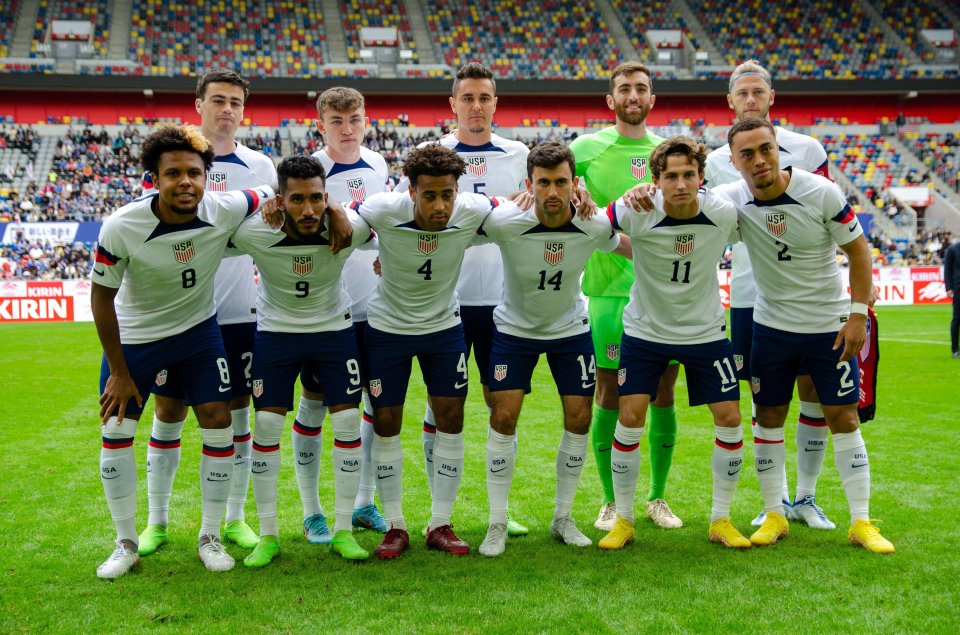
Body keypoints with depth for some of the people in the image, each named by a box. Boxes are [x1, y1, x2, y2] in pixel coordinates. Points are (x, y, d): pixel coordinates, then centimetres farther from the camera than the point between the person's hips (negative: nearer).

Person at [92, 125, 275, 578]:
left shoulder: (226, 210, -22)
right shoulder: (121, 227, -27)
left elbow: (273, 198, -1)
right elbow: (102, 296, -14)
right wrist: (119, 372, -11)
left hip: (198, 330, 2)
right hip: (134, 336, -1)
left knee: (218, 422, -4)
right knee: (116, 431, -2)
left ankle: (210, 537, 13)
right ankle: (126, 544, 16)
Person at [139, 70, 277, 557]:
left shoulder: (261, 166, 6)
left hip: (239, 311, 2)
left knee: (236, 412, 7)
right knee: (169, 412, 5)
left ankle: (235, 518, 19)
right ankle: (157, 520, 18)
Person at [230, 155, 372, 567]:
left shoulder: (348, 228, -24)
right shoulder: (253, 233, -27)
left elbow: (378, 227, 0)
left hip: (334, 328, 1)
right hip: (275, 330, -1)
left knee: (348, 421, -3)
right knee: (265, 424, -4)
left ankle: (343, 530, 10)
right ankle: (267, 534, 9)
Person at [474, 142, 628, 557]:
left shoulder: (595, 226, -21)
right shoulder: (504, 223, -29)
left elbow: (624, 247, 2)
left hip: (571, 328, 2)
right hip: (514, 329, -2)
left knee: (579, 418, 0)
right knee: (503, 417, -9)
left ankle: (563, 518, 18)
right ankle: (497, 524, 4)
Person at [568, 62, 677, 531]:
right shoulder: (588, 148, 2)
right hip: (611, 286, -3)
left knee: (663, 395, 7)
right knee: (609, 395, 2)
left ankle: (657, 498, 22)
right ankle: (611, 501, 16)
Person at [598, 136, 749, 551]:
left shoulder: (725, 214, -16)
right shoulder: (636, 213, -22)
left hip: (706, 331, 2)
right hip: (645, 330, -1)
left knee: (729, 417, -2)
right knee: (630, 416, -8)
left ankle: (721, 520, 16)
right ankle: (623, 520, 10)